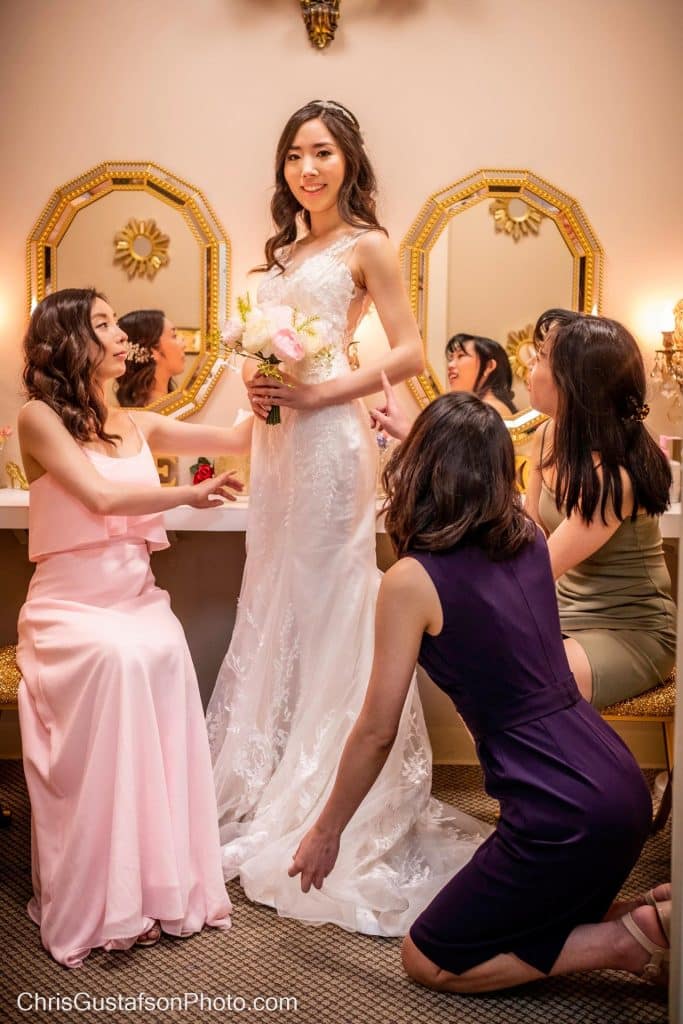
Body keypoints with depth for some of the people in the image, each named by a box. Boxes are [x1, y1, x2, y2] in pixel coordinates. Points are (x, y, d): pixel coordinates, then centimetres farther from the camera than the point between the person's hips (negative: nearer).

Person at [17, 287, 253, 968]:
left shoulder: (137, 426, 16)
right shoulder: (39, 418, 0)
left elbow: (235, 439, 12)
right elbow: (101, 496, -11)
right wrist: (188, 495, -5)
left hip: (137, 598, 4)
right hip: (69, 603, -4)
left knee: (162, 654, -29)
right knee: (118, 658, -34)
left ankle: (162, 881, -19)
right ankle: (96, 906, -23)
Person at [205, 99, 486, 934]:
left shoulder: (366, 247, -2)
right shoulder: (283, 252, 19)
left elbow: (409, 353, -9)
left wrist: (318, 393, -16)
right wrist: (255, 383, 1)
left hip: (329, 439, -7)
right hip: (276, 439, 8)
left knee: (326, 604, -2)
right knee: (274, 607, 10)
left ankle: (325, 805, 11)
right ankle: (267, 782, 24)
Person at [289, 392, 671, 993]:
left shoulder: (412, 580, -14)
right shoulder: (529, 537, 4)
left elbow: (377, 731, -7)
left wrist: (327, 831, 9)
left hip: (565, 815, -8)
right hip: (620, 783, 8)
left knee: (429, 961, 12)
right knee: (527, 919, 31)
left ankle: (634, 941, 3)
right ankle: (653, 915, 11)